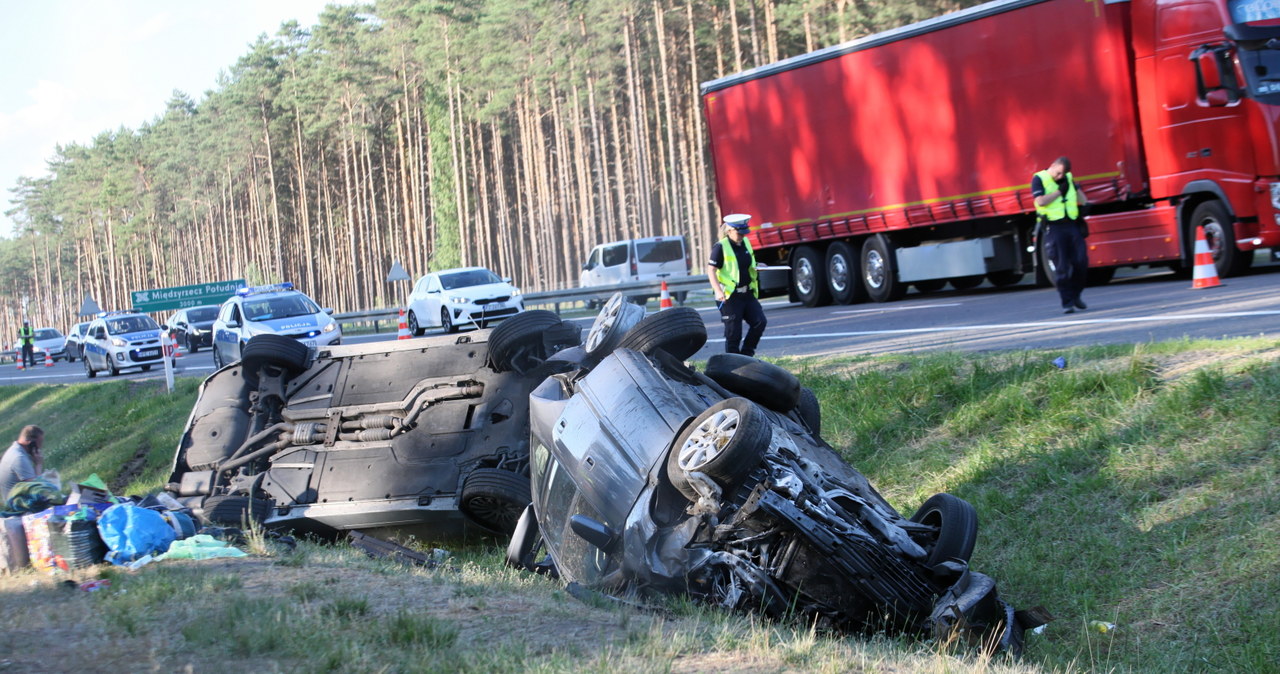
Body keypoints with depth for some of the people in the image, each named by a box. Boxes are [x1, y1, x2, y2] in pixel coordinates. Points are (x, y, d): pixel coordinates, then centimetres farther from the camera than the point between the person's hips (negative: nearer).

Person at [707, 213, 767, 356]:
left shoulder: (746, 243, 11)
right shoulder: (720, 247, -11)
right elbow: (711, 270, -16)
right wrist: (718, 291, -26)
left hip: (747, 294, 7)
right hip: (730, 296, -7)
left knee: (760, 322, -6)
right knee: (733, 332, -4)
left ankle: (746, 354, 8)